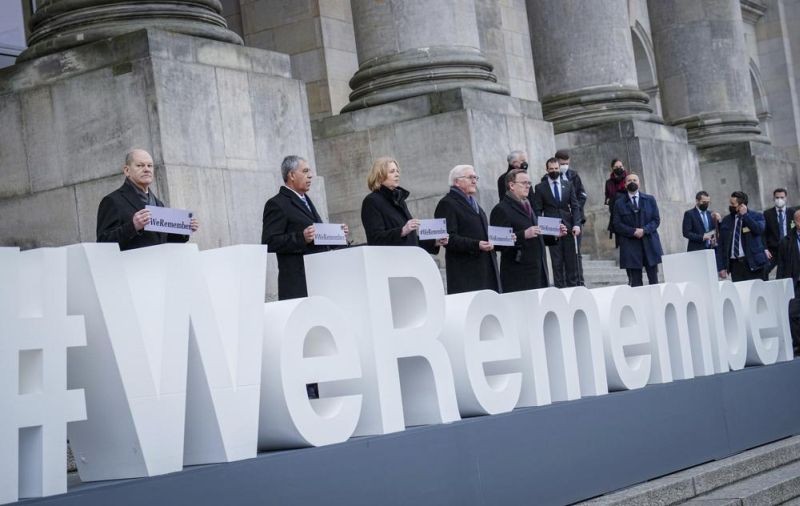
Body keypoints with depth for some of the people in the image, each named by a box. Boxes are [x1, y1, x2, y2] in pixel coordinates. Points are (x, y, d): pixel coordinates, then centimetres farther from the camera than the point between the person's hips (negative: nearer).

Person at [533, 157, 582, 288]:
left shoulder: (568, 185, 11)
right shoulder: (540, 188, 5)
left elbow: (575, 206, 8)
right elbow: (537, 210, 3)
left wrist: (576, 224, -6)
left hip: (568, 228, 2)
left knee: (572, 262, 2)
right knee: (557, 264, -1)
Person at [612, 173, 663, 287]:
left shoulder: (650, 199, 12)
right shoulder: (619, 203, 7)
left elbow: (656, 220, 6)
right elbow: (617, 225, 0)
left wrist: (644, 230, -11)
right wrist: (633, 232, -13)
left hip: (650, 244, 2)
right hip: (630, 246, -2)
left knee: (653, 280, 0)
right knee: (635, 282, -3)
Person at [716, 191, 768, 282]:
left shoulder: (756, 216, 4)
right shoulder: (726, 220, 11)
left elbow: (760, 229, -18)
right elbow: (720, 245, 10)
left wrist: (745, 215, -10)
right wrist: (721, 267, 2)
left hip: (752, 262, -2)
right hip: (735, 264, 2)